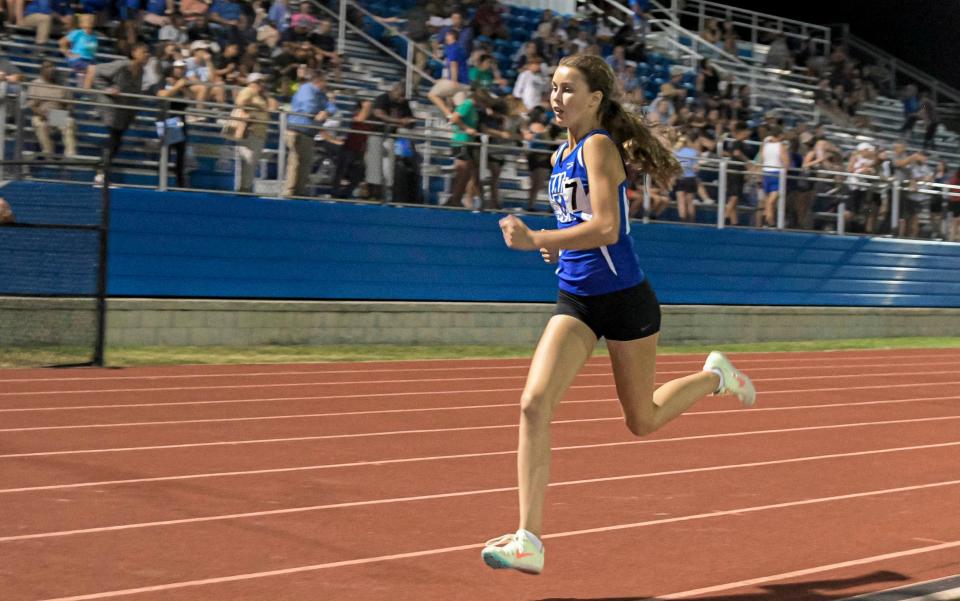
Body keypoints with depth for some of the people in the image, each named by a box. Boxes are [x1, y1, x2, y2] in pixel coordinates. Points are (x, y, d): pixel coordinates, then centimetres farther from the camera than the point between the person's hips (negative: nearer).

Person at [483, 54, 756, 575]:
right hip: (575, 301, 7)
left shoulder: (599, 145, -14)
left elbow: (606, 227, -26)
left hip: (623, 298, -6)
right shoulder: (561, 155, 10)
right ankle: (529, 539, -13)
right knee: (534, 403, -13)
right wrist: (558, 246, 6)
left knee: (642, 421, 9)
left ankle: (714, 376, 39)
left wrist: (537, 240, -33)